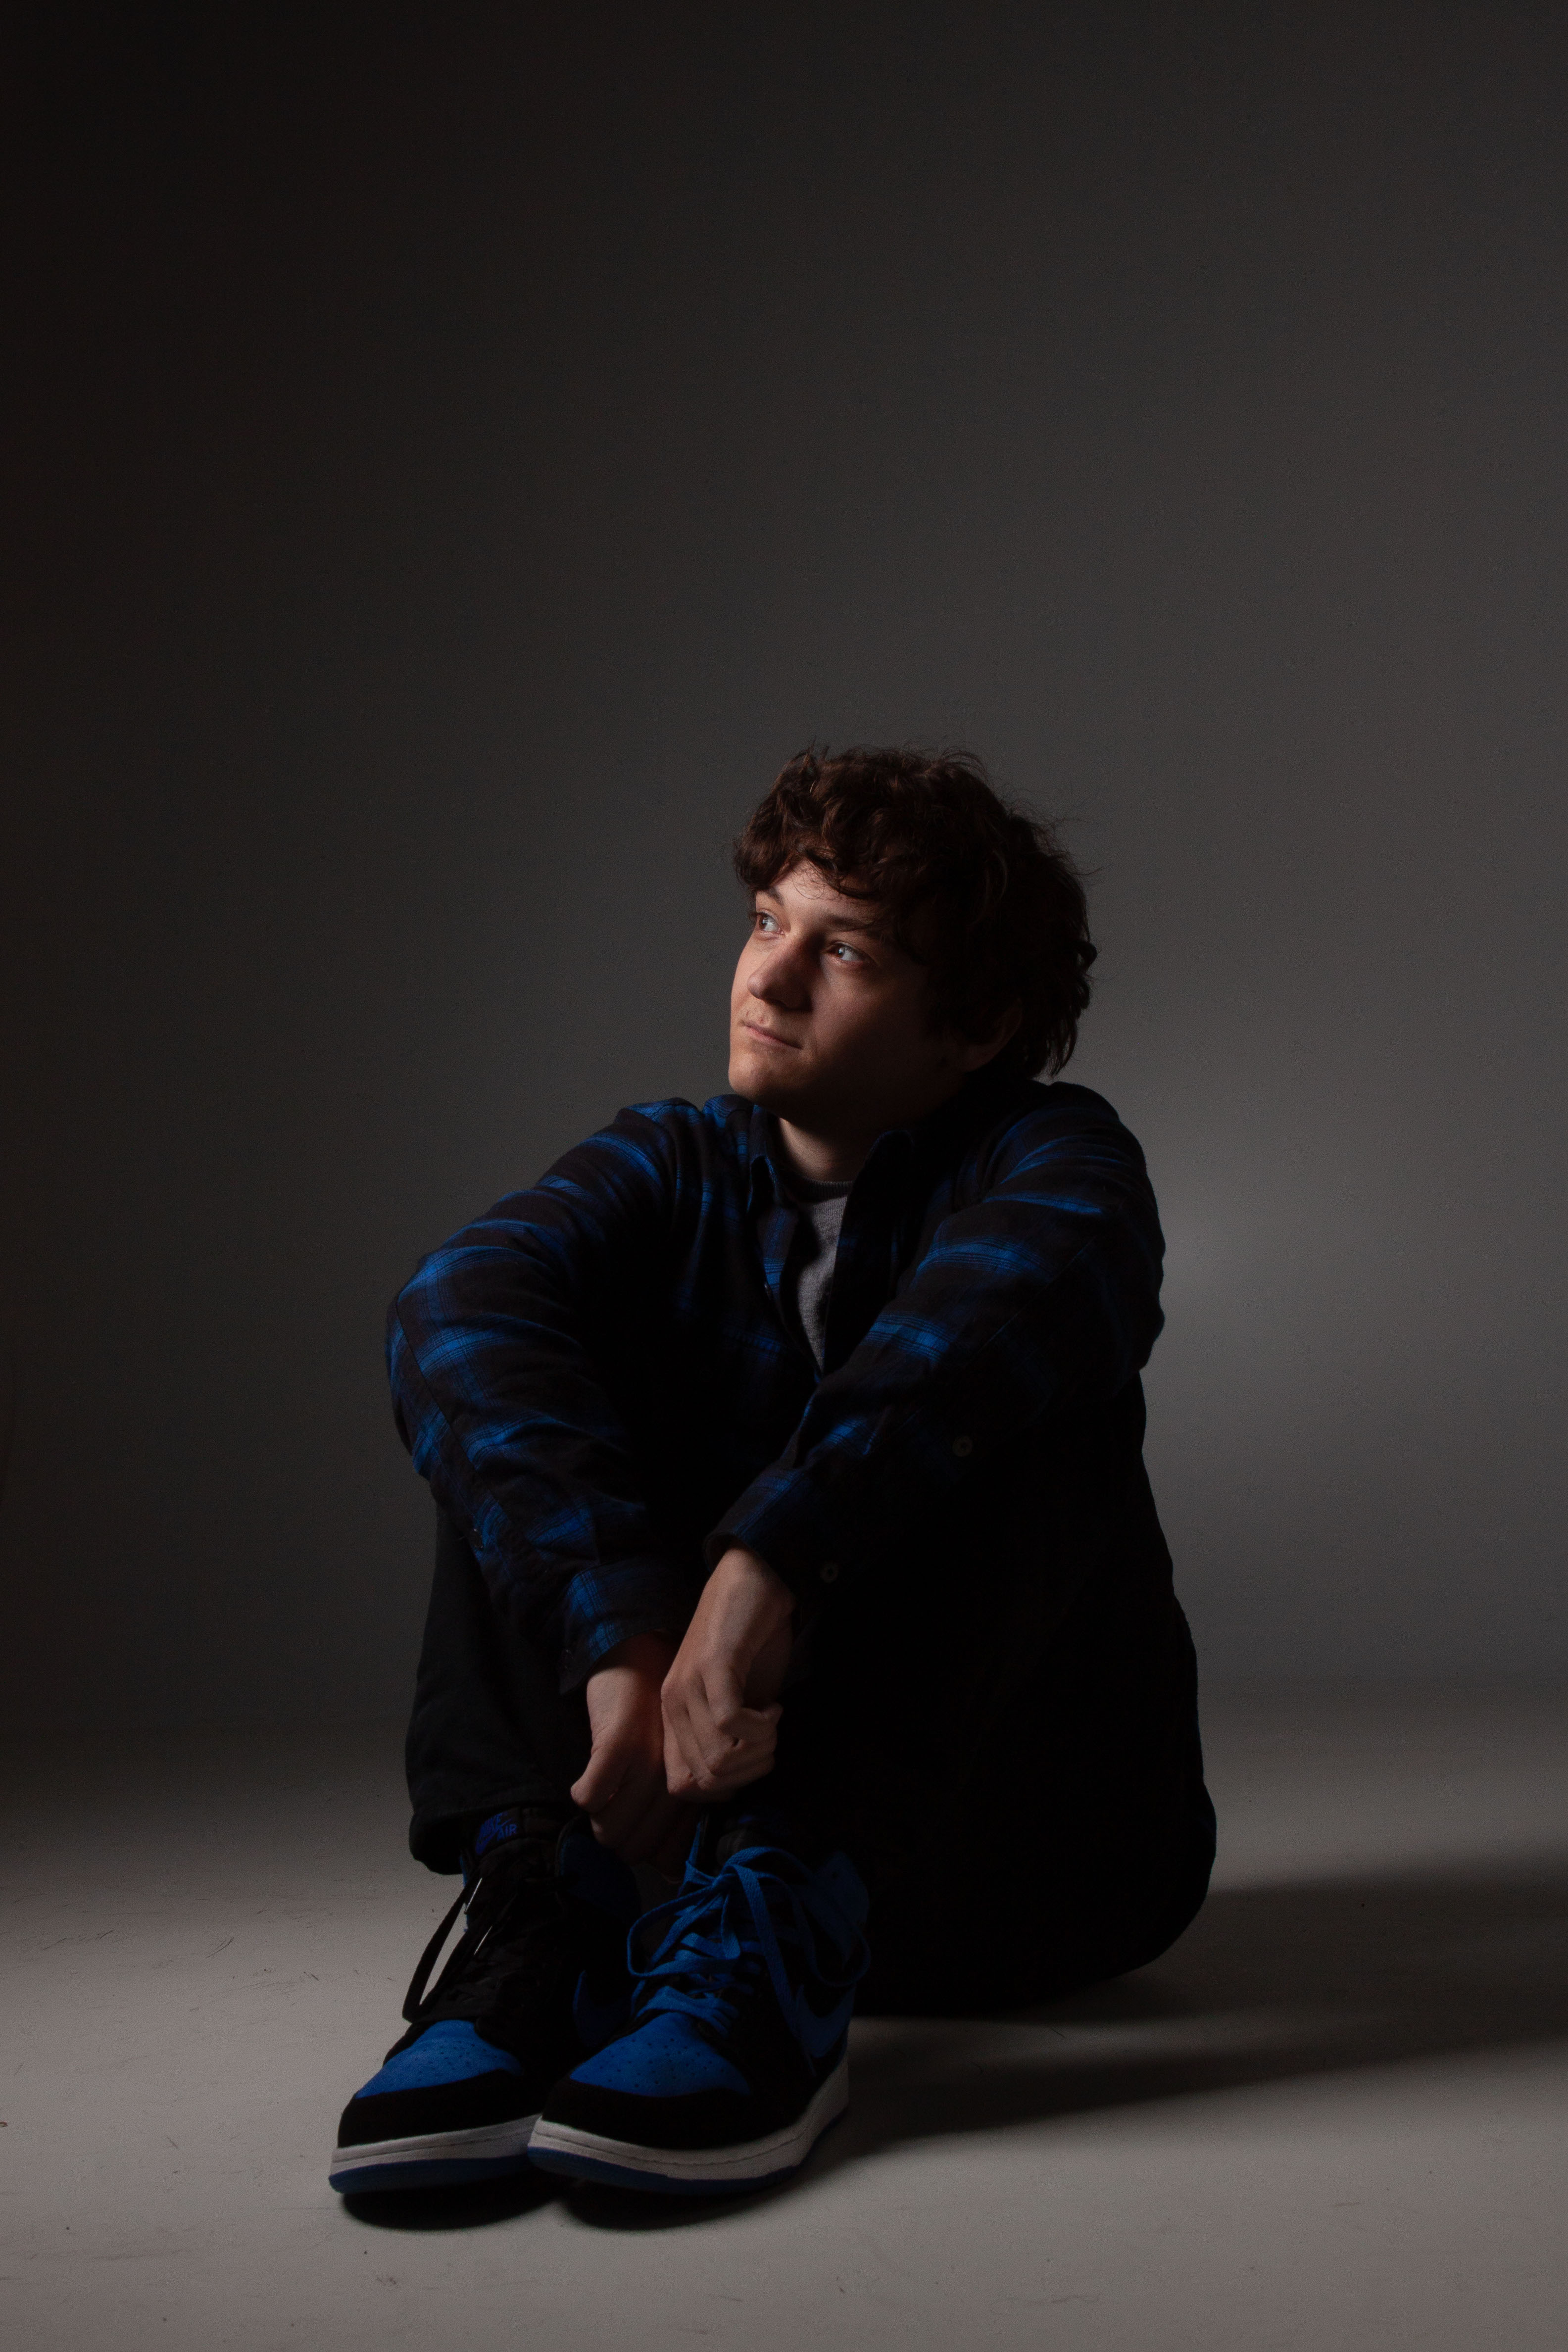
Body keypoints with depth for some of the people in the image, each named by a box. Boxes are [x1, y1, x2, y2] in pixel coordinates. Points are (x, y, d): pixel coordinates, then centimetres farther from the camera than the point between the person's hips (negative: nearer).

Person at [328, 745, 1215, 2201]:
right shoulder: (674, 1171, 3)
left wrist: (768, 1561, -48)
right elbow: (456, 1310, -21)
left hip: (1026, 1847, -2)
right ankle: (545, 1922, -30)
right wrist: (625, 1636, -38)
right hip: (706, 1791, 3)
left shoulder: (1053, 1154, -5)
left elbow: (1025, 1284, -33)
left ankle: (778, 1943, -38)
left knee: (1011, 1399, -25)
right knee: (520, 1419, -11)